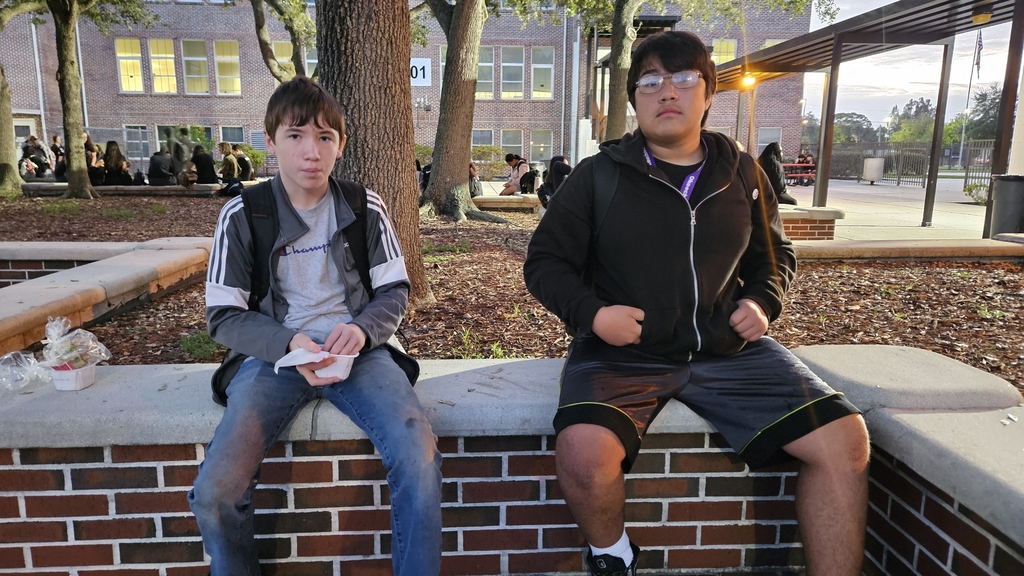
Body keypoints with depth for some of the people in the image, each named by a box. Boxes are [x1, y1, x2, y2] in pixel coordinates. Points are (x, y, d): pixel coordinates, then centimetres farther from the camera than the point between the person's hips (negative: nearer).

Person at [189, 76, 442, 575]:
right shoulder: (242, 215, 0)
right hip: (276, 353, 0)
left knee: (421, 458, -26)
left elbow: (395, 291, 6)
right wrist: (289, 344, -17)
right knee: (214, 494, -20)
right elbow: (223, 315, 1)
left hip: (357, 350, 0)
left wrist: (361, 329, -16)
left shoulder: (366, 208, 2)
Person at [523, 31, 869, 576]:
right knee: (583, 451, -30)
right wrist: (591, 312, -14)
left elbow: (774, 255, 24)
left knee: (844, 439, -11)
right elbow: (545, 260, 3)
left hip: (728, 350, 4)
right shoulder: (598, 176, 0)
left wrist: (762, 302, 2)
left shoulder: (742, 174, 10)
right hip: (622, 353, -3)